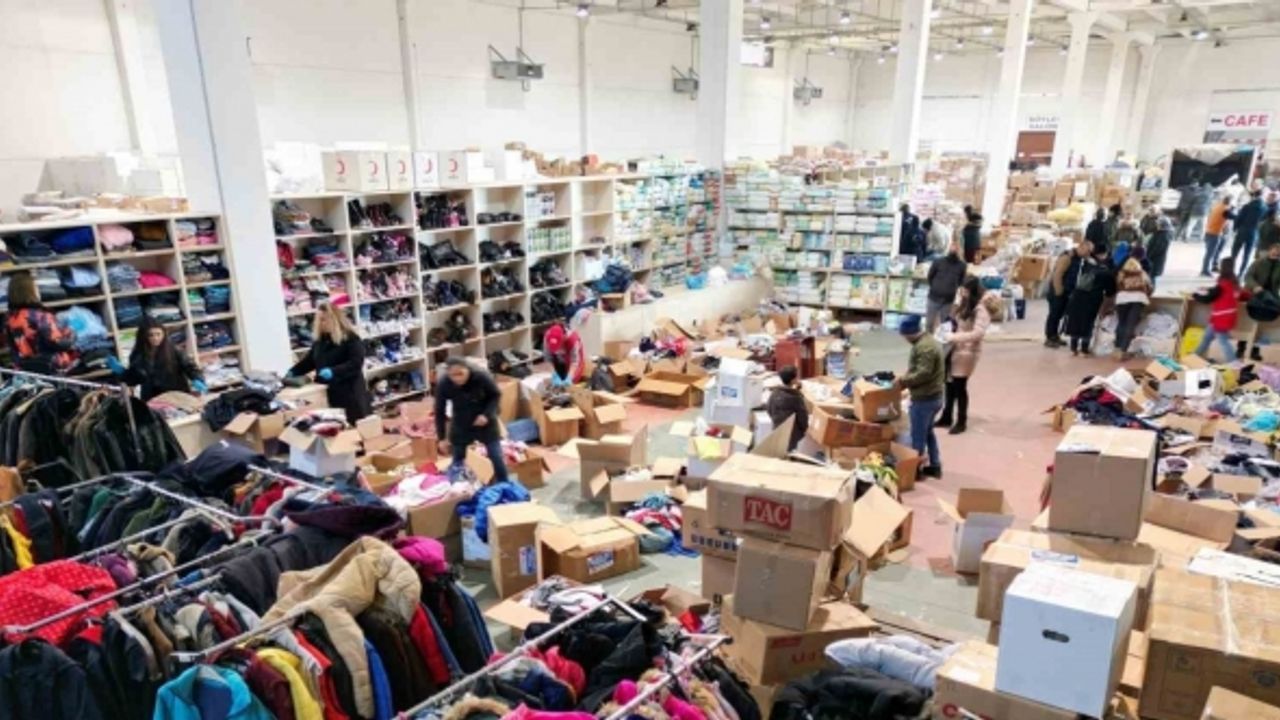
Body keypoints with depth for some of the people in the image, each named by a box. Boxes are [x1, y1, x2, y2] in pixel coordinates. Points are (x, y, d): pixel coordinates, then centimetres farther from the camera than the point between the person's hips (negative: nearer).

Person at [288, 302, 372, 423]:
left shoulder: (351, 338, -9)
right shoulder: (319, 340, 11)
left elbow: (356, 363, -18)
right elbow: (309, 360, 18)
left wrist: (333, 371, -29)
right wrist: (292, 372, 4)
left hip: (350, 393, -6)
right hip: (328, 394, 6)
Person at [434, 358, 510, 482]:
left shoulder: (481, 377, -27)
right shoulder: (443, 384, -24)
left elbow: (496, 395, -9)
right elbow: (439, 412, -11)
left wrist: (487, 414, -24)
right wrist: (442, 437, -8)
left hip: (485, 423, -1)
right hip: (460, 427, 1)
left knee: (497, 458, 2)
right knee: (457, 462, 10)